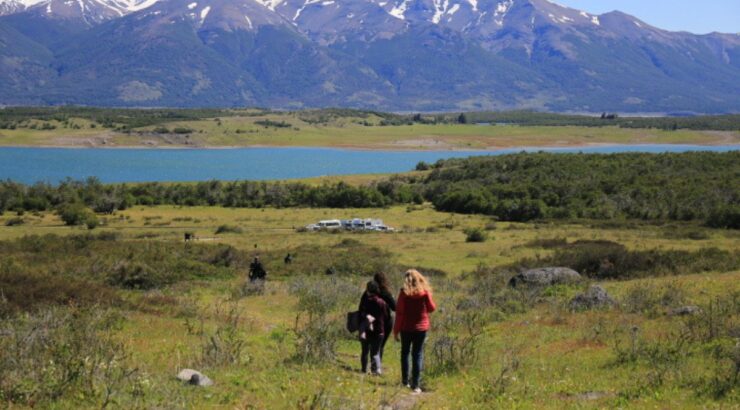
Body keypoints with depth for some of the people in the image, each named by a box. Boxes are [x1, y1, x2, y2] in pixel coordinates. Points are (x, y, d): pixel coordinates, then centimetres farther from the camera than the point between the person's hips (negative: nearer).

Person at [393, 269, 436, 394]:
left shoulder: (404, 292, -9)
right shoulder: (425, 292, -7)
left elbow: (399, 312, -8)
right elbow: (432, 308, 1)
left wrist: (396, 330, -1)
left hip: (406, 328, 0)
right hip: (421, 327, 0)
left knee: (405, 352, 17)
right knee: (418, 355, 4)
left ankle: (405, 381, 19)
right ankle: (416, 384, 0)